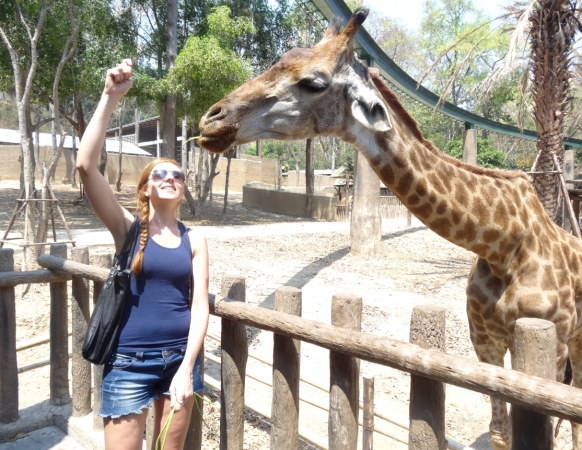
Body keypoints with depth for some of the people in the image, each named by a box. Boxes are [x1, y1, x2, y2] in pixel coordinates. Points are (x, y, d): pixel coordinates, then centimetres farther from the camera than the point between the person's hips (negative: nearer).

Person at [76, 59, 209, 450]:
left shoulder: (194, 240, 1)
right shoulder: (127, 228, -4)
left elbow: (200, 306, -3)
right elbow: (86, 165, -17)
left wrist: (186, 368, -12)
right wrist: (111, 97, -20)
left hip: (180, 357, 2)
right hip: (129, 361, -2)